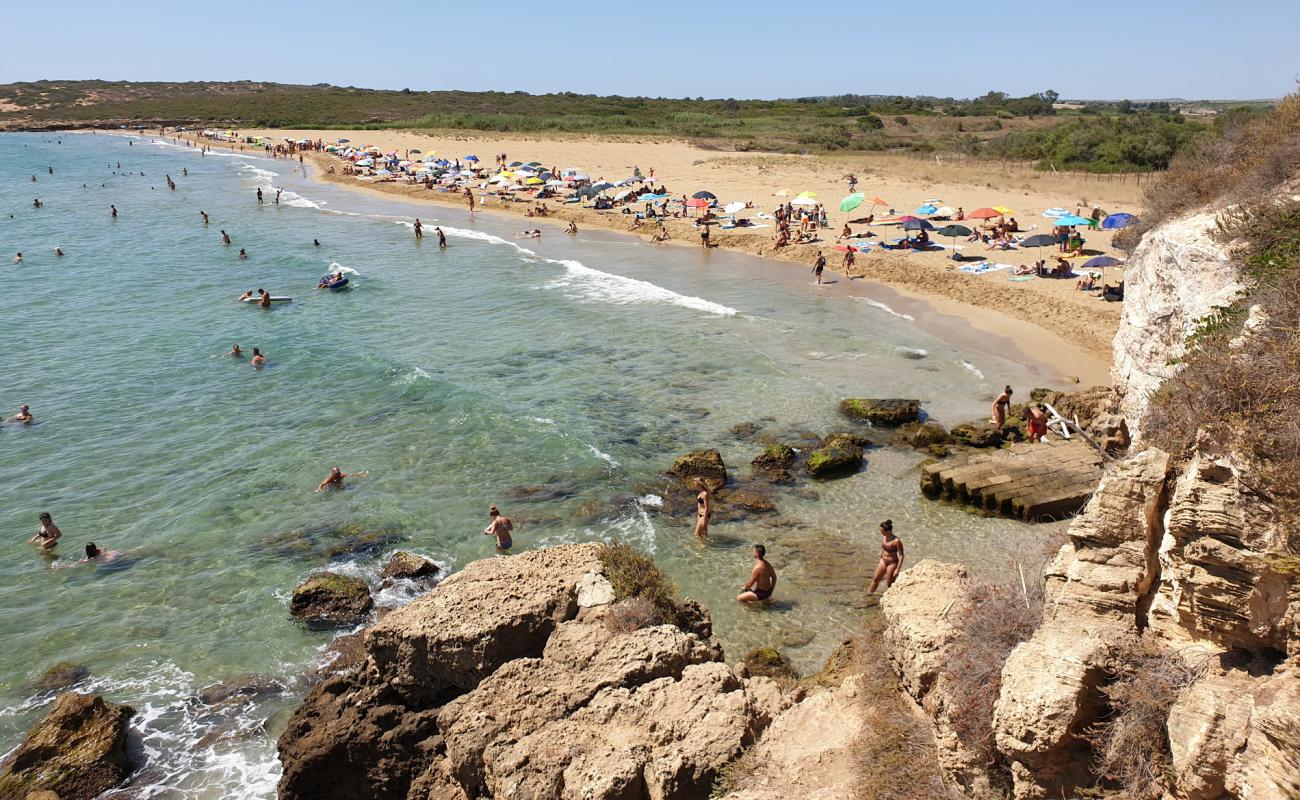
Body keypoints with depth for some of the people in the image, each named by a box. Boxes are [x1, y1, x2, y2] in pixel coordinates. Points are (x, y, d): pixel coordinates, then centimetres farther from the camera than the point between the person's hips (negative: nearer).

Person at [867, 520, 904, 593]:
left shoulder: (896, 541, -27)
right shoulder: (884, 537, -5)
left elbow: (901, 556, -22)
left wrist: (897, 569, -23)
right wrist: (881, 558, 22)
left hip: (892, 563, -8)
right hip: (883, 561, 8)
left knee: (889, 584, 4)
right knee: (875, 578, 21)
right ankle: (870, 592, 40)